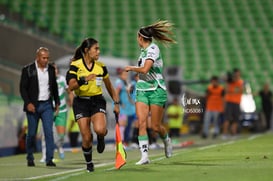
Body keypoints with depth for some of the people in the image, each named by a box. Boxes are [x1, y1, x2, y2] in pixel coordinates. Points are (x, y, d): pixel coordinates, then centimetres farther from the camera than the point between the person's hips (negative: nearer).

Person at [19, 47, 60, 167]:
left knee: (49, 132, -8)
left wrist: (57, 102, 18)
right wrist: (28, 103, -15)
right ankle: (30, 158, 19)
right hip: (33, 105, -2)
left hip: (47, 105, 2)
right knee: (31, 133, 4)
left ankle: (49, 159, -8)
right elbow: (23, 88, -5)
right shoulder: (28, 70, -4)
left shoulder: (51, 69, 7)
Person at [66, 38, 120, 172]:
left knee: (99, 129, -27)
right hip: (81, 102, -1)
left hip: (97, 101, 1)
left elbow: (109, 87, 16)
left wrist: (116, 103, 13)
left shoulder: (101, 66, 3)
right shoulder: (75, 65, -7)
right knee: (86, 137, -7)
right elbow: (71, 86, -17)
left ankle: (101, 137, 11)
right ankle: (89, 163, 18)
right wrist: (84, 79, -33)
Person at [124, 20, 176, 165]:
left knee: (156, 126, -2)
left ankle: (166, 140, 32)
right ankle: (144, 156, -14)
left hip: (156, 90, -7)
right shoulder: (144, 50, 12)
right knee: (141, 122, -11)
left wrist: (131, 68, -9)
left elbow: (145, 69, -24)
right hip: (142, 90, 7)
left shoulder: (153, 49, -14)